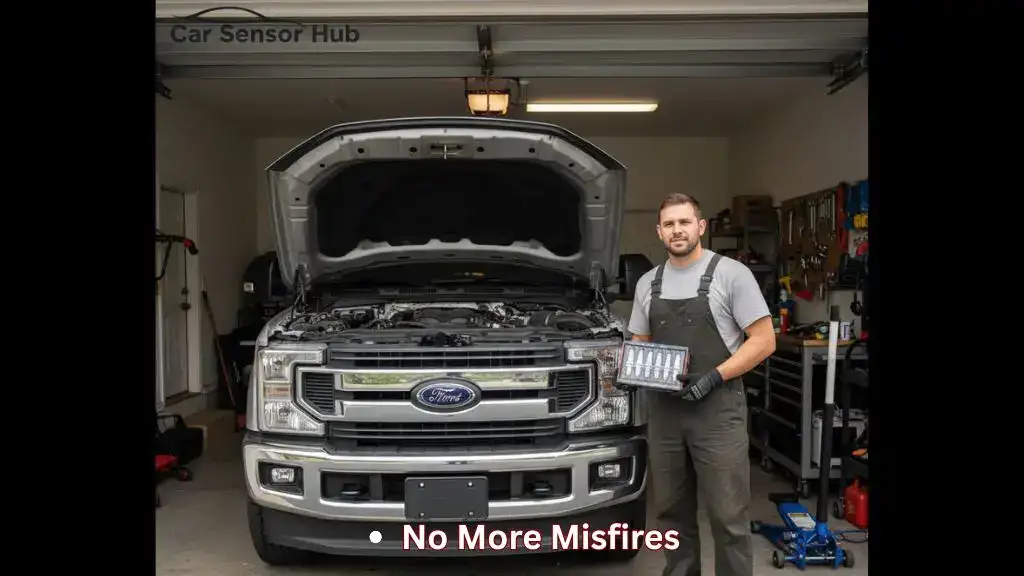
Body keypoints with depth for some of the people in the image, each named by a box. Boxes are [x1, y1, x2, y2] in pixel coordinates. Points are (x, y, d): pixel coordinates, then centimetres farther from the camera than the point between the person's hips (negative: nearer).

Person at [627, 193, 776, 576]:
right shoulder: (647, 283, 12)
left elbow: (763, 340, -7)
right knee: (671, 510, 14)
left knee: (727, 515, 1)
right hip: (663, 411, 5)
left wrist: (713, 377, -16)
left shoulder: (731, 274, -4)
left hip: (717, 409, -5)